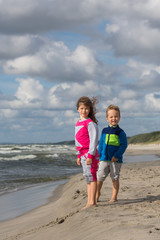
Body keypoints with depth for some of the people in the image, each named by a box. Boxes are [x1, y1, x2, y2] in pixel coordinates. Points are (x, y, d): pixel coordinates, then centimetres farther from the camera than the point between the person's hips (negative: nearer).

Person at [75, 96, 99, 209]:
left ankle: (92, 201, -9)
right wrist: (79, 155, 23)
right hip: (83, 153, 9)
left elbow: (94, 140, -15)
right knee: (88, 178, 10)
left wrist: (90, 155, -20)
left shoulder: (90, 123, -10)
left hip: (90, 153, -9)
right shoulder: (78, 123, 16)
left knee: (91, 176, -9)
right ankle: (90, 201, 13)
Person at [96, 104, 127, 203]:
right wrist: (99, 155, 9)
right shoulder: (104, 131, 10)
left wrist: (117, 155, -16)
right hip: (104, 159, 3)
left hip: (116, 159, -3)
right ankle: (97, 194, 20)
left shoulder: (120, 132, -3)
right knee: (99, 177, 2)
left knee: (115, 178, 4)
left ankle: (114, 197, 13)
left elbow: (124, 145, -8)